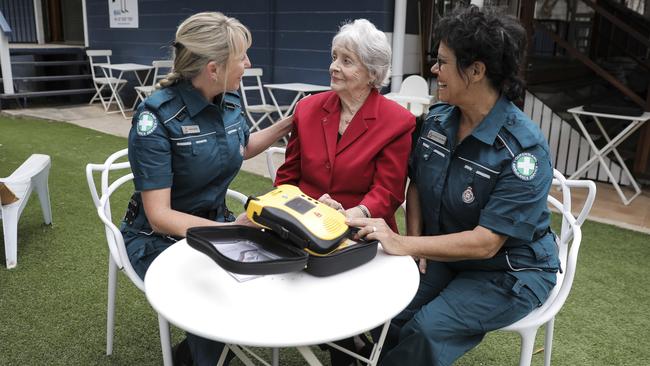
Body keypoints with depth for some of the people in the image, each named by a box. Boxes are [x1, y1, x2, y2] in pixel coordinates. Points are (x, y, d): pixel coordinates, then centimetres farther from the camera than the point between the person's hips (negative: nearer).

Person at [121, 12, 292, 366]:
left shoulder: (230, 101, -4)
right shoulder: (156, 118, -23)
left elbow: (241, 148, 19)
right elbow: (159, 216, -25)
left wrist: (289, 122, 9)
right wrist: (228, 230, -34)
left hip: (214, 222, 6)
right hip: (161, 238, -6)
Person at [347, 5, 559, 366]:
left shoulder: (524, 149, -25)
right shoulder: (437, 119, -5)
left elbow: (485, 242, -27)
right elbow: (416, 185, 8)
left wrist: (403, 245, -31)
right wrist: (414, 243, -7)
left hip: (508, 272, -5)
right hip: (444, 255, 5)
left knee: (426, 330, -24)